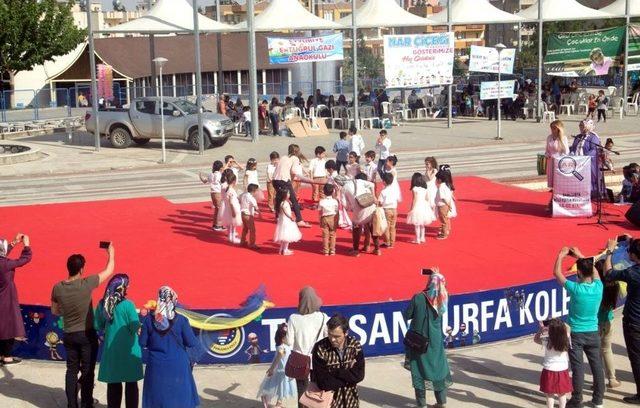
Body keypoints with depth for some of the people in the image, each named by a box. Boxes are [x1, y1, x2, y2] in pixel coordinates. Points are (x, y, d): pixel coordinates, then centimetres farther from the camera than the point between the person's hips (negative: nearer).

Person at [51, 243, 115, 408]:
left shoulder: (58, 288, -8)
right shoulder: (87, 283, -19)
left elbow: (55, 311, 7)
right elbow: (109, 270, -5)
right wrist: (111, 253, 11)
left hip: (69, 335, 3)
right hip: (87, 335, -3)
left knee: (71, 371, 14)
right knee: (87, 371, 8)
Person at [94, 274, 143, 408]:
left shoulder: (102, 304, -1)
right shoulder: (127, 305, -17)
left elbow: (98, 325, 7)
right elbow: (135, 328, -15)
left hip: (111, 349, 4)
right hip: (128, 350, -4)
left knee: (113, 383, 14)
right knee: (131, 383, 8)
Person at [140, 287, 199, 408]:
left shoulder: (149, 319, -6)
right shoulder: (181, 320, -12)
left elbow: (142, 343, 0)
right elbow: (192, 343, -7)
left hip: (157, 368, 2)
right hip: (178, 368, -2)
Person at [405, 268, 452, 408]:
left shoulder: (418, 298, -18)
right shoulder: (442, 299, -6)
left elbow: (407, 315, -11)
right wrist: (438, 277, 10)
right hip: (435, 341, 4)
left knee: (419, 371, 7)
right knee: (438, 367, 16)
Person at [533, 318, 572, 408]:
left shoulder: (546, 341, -18)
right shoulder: (566, 341, -14)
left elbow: (536, 339, 2)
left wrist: (540, 329, -5)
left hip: (549, 371, -2)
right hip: (563, 370, 2)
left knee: (550, 395, 9)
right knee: (562, 394, 15)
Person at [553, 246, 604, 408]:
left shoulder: (575, 289, -20)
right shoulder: (598, 287, -8)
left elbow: (557, 273, -8)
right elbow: (593, 270, 15)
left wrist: (561, 255, 5)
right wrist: (580, 256, 21)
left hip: (576, 334, -4)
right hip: (593, 333, 4)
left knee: (578, 368, 2)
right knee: (597, 366, 12)